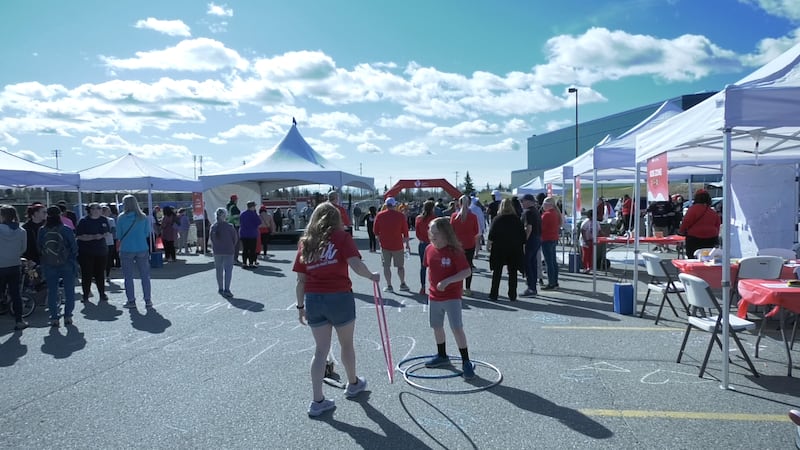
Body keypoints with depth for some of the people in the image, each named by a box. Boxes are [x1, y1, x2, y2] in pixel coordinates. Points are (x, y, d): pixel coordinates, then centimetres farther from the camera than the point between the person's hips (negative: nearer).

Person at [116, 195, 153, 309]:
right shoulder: (143, 217, -2)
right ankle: (148, 300, 7)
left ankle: (131, 300, 11)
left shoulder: (121, 218, -5)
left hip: (126, 250, -1)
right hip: (142, 249, 1)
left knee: (128, 276, 9)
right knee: (145, 276, 7)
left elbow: (119, 235, 2)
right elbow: (147, 233, 5)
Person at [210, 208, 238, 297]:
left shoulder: (213, 227, -1)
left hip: (217, 251, 4)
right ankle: (226, 289, -8)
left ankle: (220, 289, 23)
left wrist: (216, 247, 15)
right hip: (228, 251, -4)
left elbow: (211, 239, 3)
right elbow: (235, 238, -5)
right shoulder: (229, 226, -11)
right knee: (228, 270, 0)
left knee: (219, 270, 15)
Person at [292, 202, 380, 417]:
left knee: (321, 350, 12)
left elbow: (300, 280, 7)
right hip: (340, 297, -3)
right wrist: (373, 276, 0)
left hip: (313, 299, 3)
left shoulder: (305, 242, 8)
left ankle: (317, 401, 13)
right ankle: (353, 384, 40)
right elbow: (356, 265, -17)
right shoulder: (342, 237, -4)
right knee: (346, 344, 19)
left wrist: (301, 306, 14)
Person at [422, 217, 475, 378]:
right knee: (437, 327, 17)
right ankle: (442, 356, 38)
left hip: (452, 297, -6)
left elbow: (467, 271, -20)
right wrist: (431, 285, 12)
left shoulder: (455, 251, -17)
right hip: (434, 296, 7)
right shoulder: (429, 250, 1)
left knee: (457, 328, -9)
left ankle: (466, 362, 3)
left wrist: (448, 281, -28)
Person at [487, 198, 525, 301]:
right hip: (514, 249, 1)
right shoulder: (517, 219, 0)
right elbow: (522, 234, 2)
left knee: (497, 272, 6)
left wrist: (489, 244, -2)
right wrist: (523, 246, 10)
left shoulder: (497, 219, -6)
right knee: (512, 273, 8)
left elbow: (491, 233, -9)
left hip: (499, 249, -1)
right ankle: (512, 296, 9)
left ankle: (493, 295, 7)